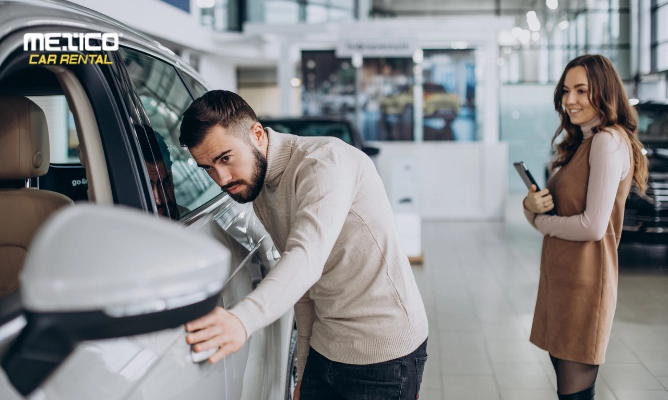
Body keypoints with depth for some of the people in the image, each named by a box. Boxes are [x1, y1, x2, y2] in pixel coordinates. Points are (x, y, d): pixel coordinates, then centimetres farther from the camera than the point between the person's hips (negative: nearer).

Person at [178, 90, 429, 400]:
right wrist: (304, 369, 14)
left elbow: (308, 257, -36)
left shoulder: (325, 160, -20)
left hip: (384, 354, -7)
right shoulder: (261, 195, 7)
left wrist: (243, 319, -51)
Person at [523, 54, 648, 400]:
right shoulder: (582, 143, 15)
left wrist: (541, 222, -6)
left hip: (584, 283, -9)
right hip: (561, 278, 9)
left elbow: (594, 226, -21)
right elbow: (554, 205, 13)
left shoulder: (609, 140, -14)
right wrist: (532, 205, -9)